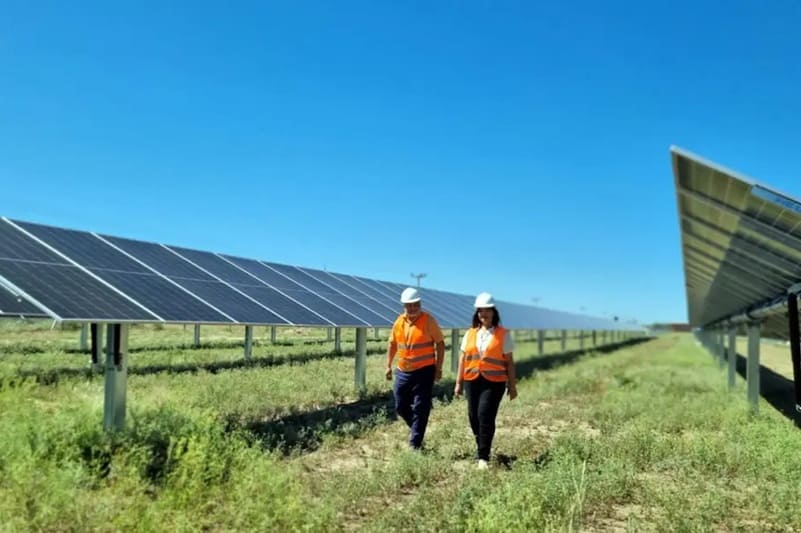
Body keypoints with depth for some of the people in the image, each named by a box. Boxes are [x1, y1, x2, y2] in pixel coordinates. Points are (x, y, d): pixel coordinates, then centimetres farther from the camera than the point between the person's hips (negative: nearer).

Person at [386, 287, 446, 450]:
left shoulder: (428, 320, -8)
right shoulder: (399, 321, 5)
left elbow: (440, 344, -6)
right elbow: (392, 344, 16)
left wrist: (438, 368, -9)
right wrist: (388, 365, 13)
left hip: (424, 371, -5)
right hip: (403, 372, 5)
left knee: (420, 409, -2)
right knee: (400, 407, 12)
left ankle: (415, 444, 6)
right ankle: (416, 429, 36)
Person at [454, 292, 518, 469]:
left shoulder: (503, 334, 3)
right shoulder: (470, 334, 11)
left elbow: (509, 362, 4)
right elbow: (463, 359, 12)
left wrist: (512, 385, 4)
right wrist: (458, 383, 10)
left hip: (494, 381, -4)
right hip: (472, 380, 4)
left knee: (485, 415, -14)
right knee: (473, 416, 6)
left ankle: (483, 456, -6)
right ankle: (482, 447, 29)